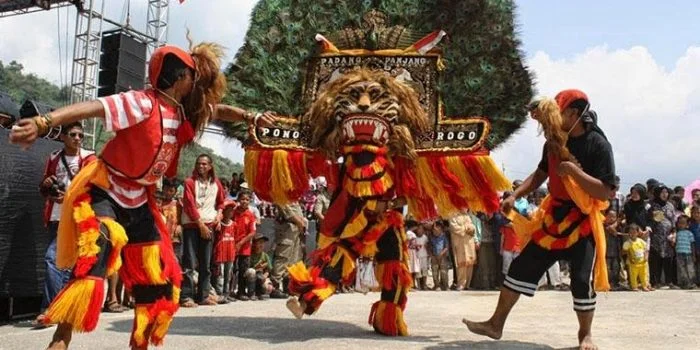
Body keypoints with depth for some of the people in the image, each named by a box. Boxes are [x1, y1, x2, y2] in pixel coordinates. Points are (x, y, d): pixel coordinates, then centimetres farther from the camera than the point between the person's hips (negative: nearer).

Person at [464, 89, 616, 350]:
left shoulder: (598, 145, -16)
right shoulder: (554, 141, 3)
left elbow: (606, 192, -21)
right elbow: (541, 173, 17)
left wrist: (573, 170, -27)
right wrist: (515, 196, 4)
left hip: (583, 221, -5)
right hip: (554, 215, 6)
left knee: (582, 280, -1)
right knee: (521, 266, 4)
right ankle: (496, 324, 12)